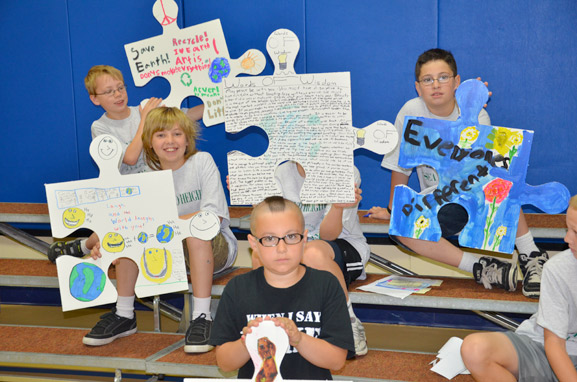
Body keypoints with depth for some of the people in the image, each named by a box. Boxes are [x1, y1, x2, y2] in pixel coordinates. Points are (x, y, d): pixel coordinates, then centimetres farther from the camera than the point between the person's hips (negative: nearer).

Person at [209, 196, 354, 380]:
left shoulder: (326, 285, 0)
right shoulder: (237, 289, 3)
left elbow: (337, 360, -5)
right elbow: (224, 363, 2)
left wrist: (297, 338, -19)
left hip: (311, 377, 0)